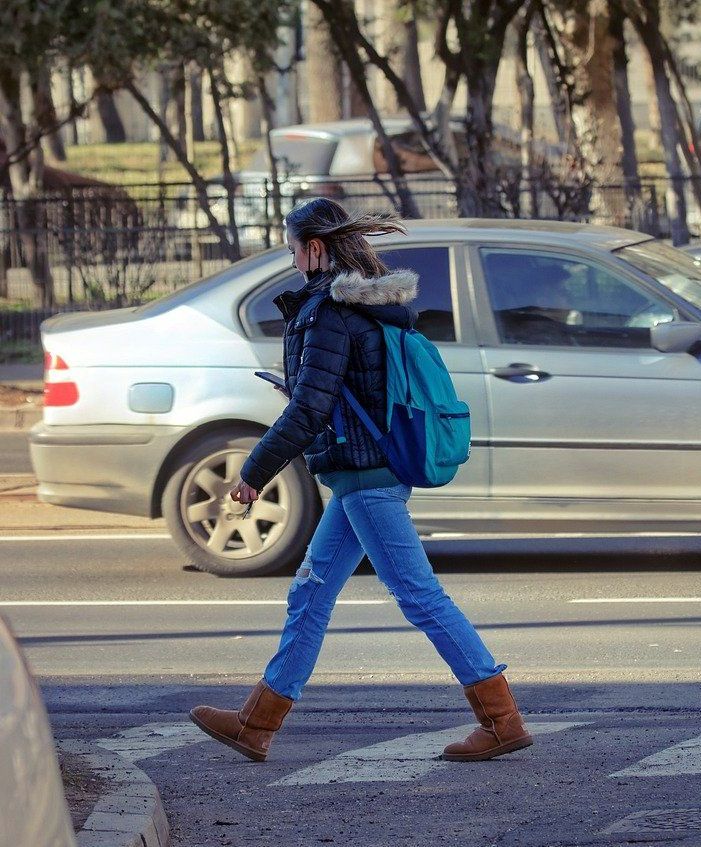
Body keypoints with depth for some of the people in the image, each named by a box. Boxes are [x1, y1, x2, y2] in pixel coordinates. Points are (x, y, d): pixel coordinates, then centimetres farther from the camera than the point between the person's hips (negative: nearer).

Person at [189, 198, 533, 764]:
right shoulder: (374, 304, 12)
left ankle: (503, 721, -6)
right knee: (310, 596, 13)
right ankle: (256, 726, 19)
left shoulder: (328, 314, -16)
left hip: (363, 478, -10)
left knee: (421, 596, -8)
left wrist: (256, 472, -14)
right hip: (375, 473, 10)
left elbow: (309, 409, -21)